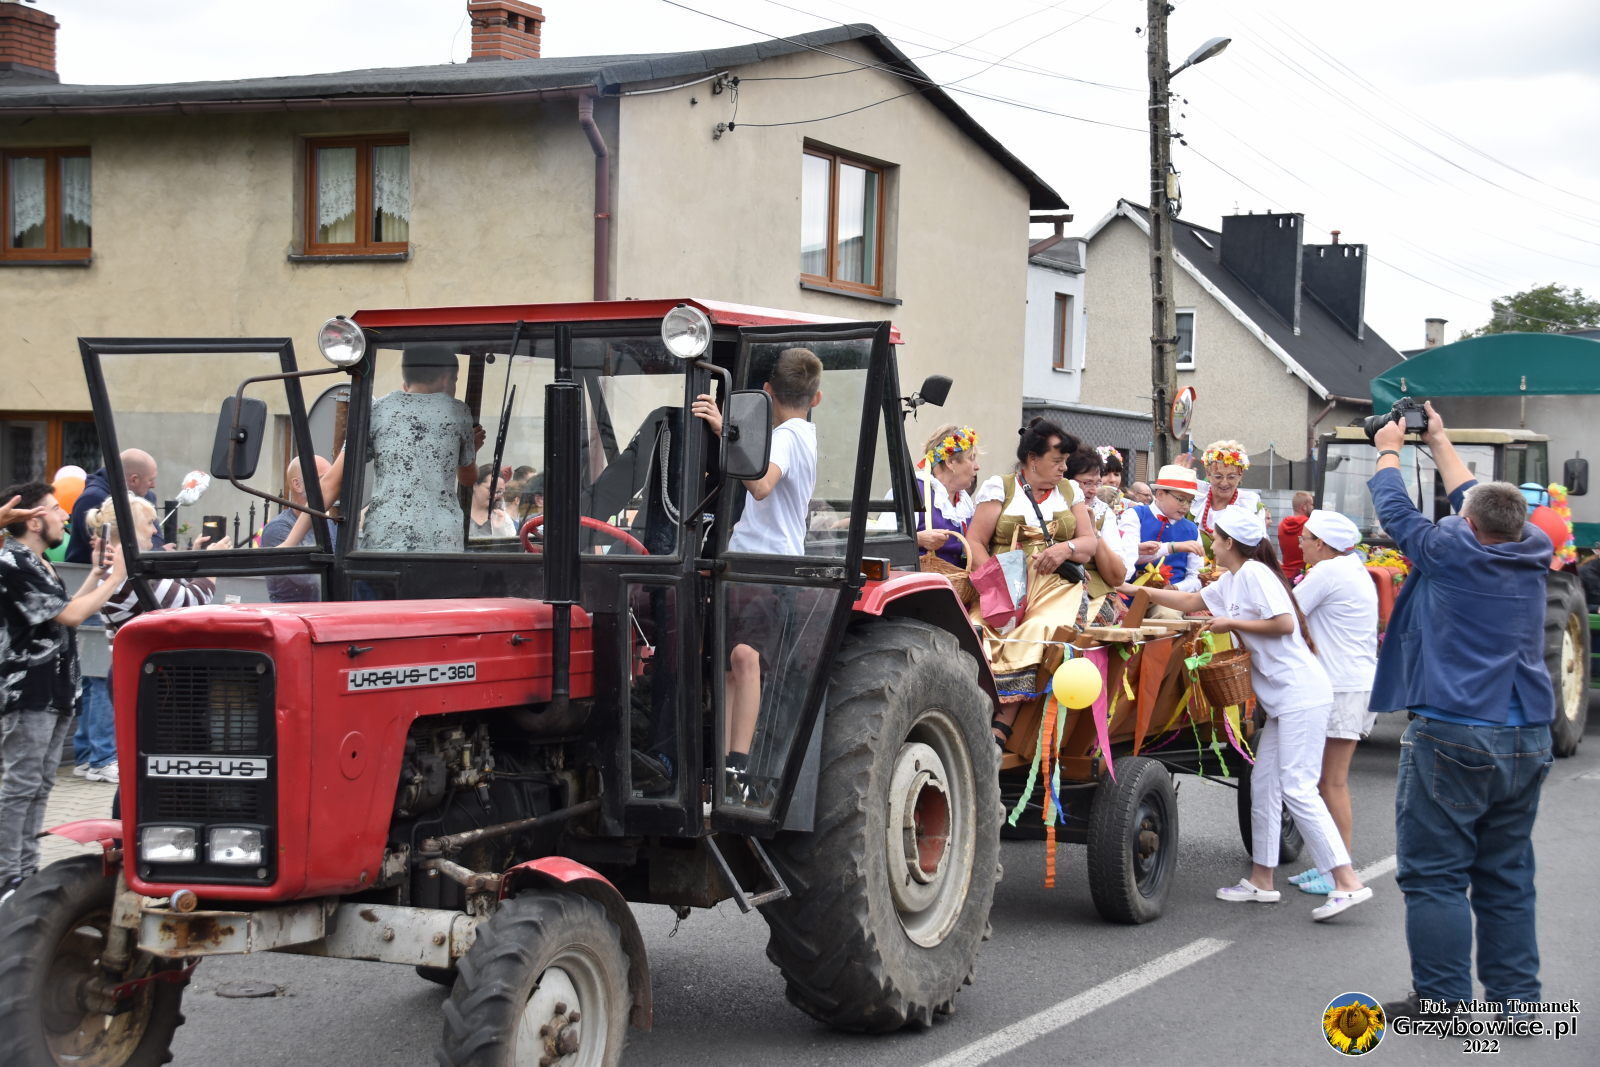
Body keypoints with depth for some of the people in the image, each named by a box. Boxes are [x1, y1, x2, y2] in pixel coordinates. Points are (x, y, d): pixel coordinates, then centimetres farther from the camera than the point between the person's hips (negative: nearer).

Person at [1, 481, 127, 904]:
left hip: (53, 692, 10)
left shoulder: (38, 564, 16)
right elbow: (68, 616, -19)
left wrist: (96, 575, 12)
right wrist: (114, 578, -13)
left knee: (39, 786, 12)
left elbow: (60, 614, 17)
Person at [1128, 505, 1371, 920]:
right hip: (1281, 699, 10)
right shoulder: (1229, 582, 18)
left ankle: (1348, 884, -16)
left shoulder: (1255, 574, -11)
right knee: (1263, 784, 11)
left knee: (1297, 788, -14)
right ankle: (1261, 881, 19)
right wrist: (1137, 590, 31)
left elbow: (1284, 623, -19)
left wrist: (1232, 623, -10)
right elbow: (1189, 601, 31)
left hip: (1301, 695, -10)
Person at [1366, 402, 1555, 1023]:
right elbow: (1484, 503, 24)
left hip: (1452, 735, -6)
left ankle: (1443, 1000, -1)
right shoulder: (1530, 560, 7)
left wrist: (1390, 450, 26)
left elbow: (1395, 510, 8)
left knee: (1434, 875, -1)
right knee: (1507, 875, 13)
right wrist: (1438, 442, 35)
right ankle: (1515, 996, 16)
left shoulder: (1450, 553, -8)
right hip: (1527, 740, 6)